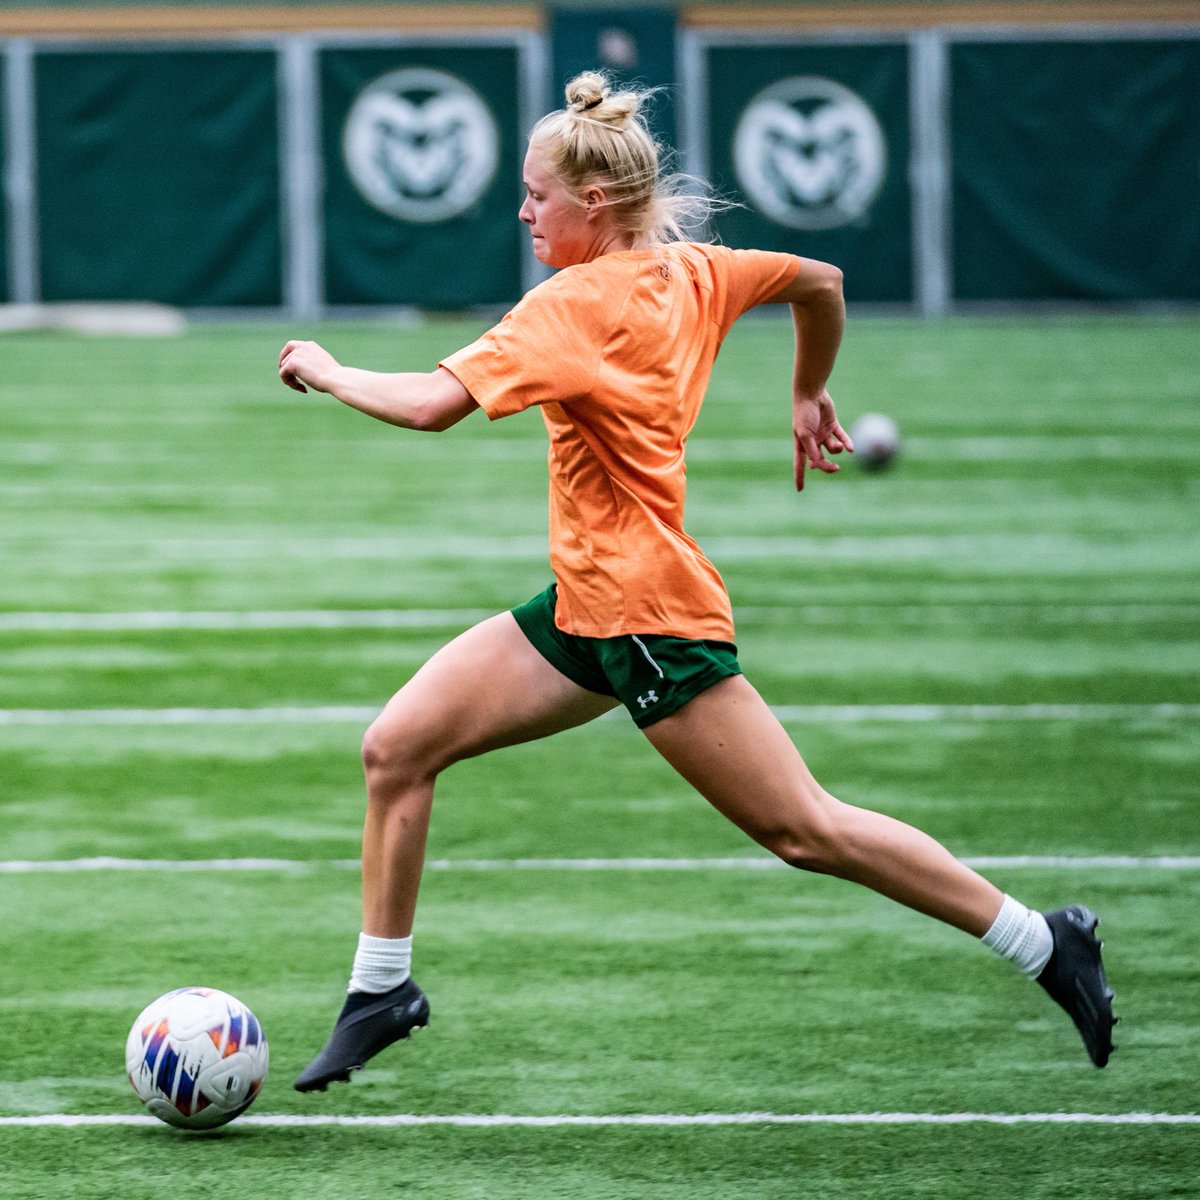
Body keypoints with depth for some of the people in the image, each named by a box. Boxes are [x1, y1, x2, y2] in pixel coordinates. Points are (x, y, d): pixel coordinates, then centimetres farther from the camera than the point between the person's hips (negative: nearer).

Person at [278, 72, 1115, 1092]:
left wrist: (328, 373, -11)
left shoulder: (576, 305, -20)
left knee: (804, 831, -2)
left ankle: (1045, 946, 7)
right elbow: (821, 282, 18)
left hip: (653, 617, -10)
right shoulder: (688, 272, 4)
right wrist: (809, 396, 32)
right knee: (397, 748, 3)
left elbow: (431, 404, -28)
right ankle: (382, 989, 13)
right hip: (588, 608, 10)